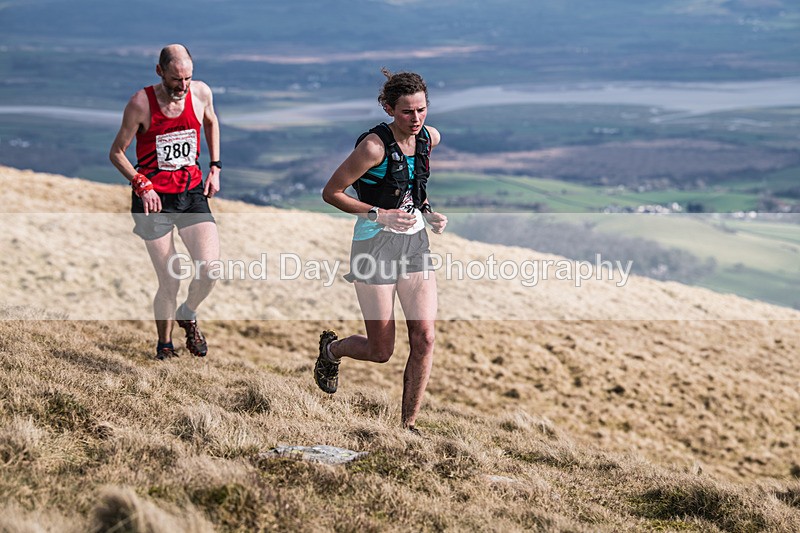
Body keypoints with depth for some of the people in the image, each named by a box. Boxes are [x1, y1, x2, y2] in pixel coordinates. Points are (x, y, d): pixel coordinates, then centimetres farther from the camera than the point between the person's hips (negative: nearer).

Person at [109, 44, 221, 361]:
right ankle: (164, 345, 22)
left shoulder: (201, 93, -3)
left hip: (192, 193, 3)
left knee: (210, 269, -15)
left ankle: (188, 315, 18)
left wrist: (214, 167, 14)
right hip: (154, 200, -3)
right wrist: (141, 184, -17)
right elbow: (116, 153, -3)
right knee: (170, 284, -3)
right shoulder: (141, 103, -13)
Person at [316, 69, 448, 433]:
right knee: (381, 352, 2)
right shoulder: (374, 146, -18)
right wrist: (380, 215, -22)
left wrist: (429, 213, 4)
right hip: (375, 246, -5)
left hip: (415, 243, 5)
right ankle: (331, 348, 37)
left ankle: (408, 426, 7)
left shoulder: (430, 138, 2)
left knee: (424, 338, -6)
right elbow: (331, 192, -14)